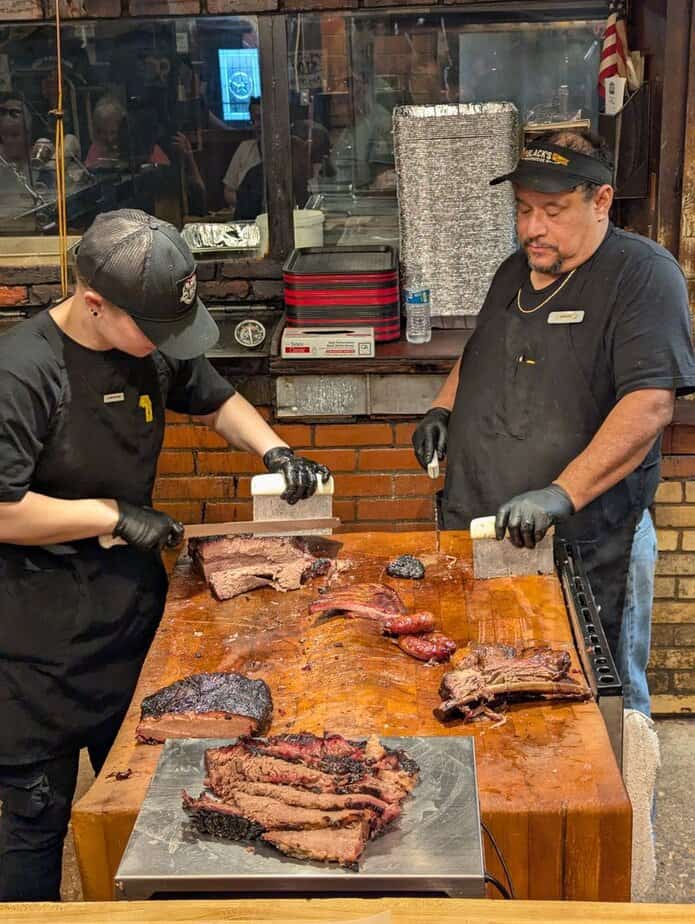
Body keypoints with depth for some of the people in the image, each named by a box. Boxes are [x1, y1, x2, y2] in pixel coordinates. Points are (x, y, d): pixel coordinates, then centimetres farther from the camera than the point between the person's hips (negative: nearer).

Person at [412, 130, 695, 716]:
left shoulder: (643, 274, -11)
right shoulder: (514, 273, 12)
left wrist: (562, 494, -29)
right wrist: (443, 408, 11)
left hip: (588, 547, -6)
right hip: (478, 531, 6)